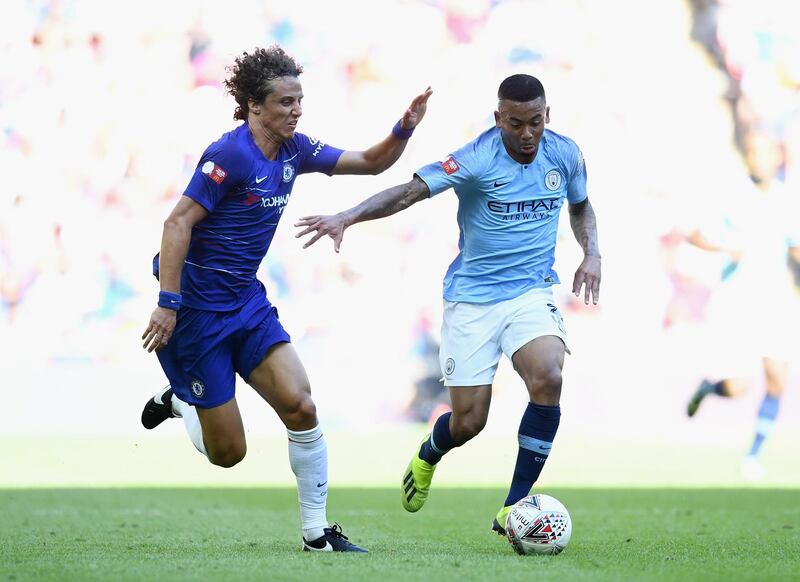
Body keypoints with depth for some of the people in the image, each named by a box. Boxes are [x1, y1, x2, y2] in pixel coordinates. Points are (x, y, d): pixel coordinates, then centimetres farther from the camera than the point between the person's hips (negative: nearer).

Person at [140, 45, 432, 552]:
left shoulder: (294, 150, 4)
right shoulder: (231, 154, -20)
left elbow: (371, 163, 14)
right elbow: (178, 224, -21)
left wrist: (404, 130, -6)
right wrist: (168, 304, -25)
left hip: (248, 301, 7)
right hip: (198, 305, -7)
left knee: (301, 406, -9)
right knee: (228, 452, -2)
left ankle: (317, 533, 1)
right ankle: (178, 401, 31)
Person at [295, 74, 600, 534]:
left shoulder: (565, 154, 0)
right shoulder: (477, 159, -16)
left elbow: (581, 206, 21)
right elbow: (409, 192, -24)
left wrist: (591, 253, 3)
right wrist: (347, 217, -38)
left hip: (531, 291, 3)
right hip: (472, 297, -3)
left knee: (548, 378, -27)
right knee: (467, 423, -3)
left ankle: (513, 509, -16)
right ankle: (427, 457, 38)